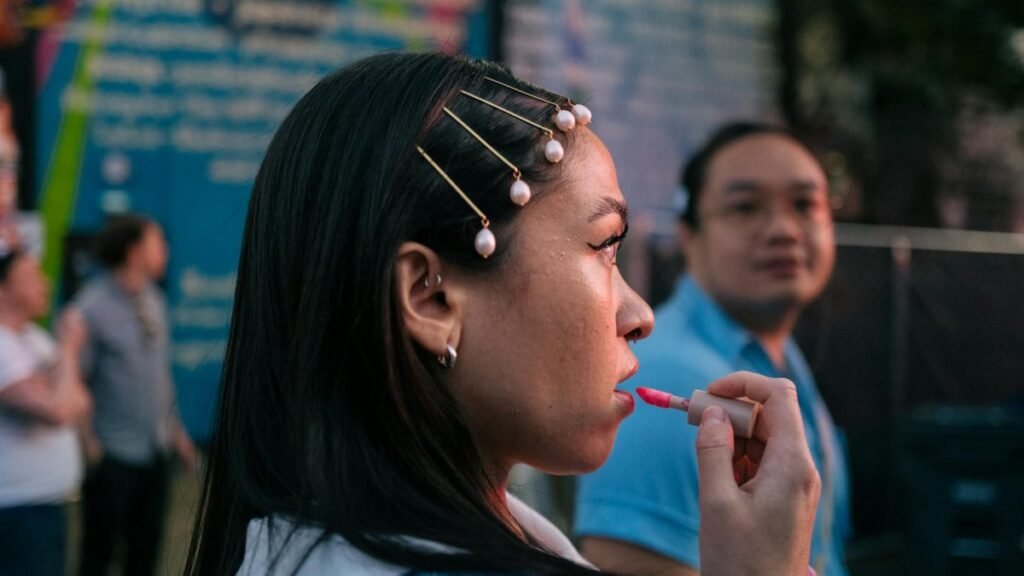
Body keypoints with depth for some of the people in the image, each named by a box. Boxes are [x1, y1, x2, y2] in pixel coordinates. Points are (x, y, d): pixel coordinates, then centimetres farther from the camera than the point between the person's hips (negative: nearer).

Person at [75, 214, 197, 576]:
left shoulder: (153, 301, 8)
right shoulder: (93, 307, -16)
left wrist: (174, 427, 15)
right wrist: (87, 441, -14)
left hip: (157, 450, 7)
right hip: (112, 455, -7)